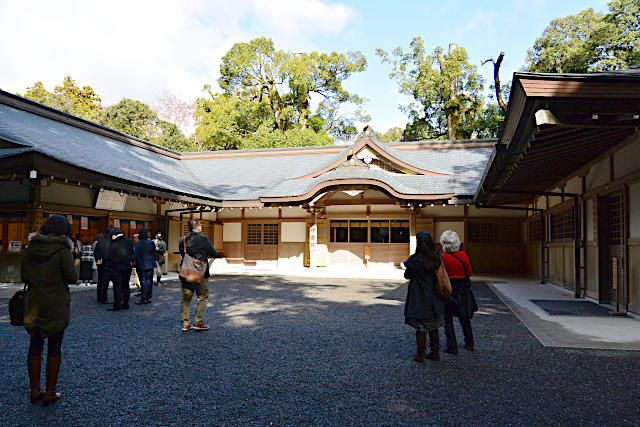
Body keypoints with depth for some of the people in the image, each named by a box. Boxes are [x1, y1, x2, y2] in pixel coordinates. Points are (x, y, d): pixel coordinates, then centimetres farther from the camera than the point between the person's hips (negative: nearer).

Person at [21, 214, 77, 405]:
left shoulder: (29, 249, 3)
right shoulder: (62, 251, -14)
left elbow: (24, 277, 9)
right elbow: (72, 277, -13)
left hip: (34, 305, 5)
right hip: (56, 306, -5)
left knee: (35, 346, 14)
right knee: (54, 348, 5)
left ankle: (34, 391, 23)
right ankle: (50, 392, 12)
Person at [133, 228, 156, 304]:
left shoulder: (137, 244, -10)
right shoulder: (151, 243, 0)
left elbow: (136, 256, -7)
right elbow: (154, 254, 6)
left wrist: (137, 266, 1)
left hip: (141, 266, -3)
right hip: (150, 265, 4)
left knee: (143, 282, -1)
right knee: (149, 281, 9)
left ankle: (144, 299, 0)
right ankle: (148, 298, 15)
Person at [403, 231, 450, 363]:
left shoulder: (415, 259, -17)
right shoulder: (437, 257, -4)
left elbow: (407, 275, -4)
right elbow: (440, 275, 6)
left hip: (419, 297, -5)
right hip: (434, 298, 5)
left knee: (421, 327, 5)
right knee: (433, 327, 16)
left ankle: (420, 355, 12)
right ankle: (435, 353, 23)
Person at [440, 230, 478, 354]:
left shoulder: (442, 257, -14)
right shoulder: (463, 255, -8)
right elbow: (470, 273, -1)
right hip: (463, 290, 3)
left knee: (447, 318, 7)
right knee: (464, 317, 19)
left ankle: (452, 347, 7)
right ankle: (469, 344, 33)